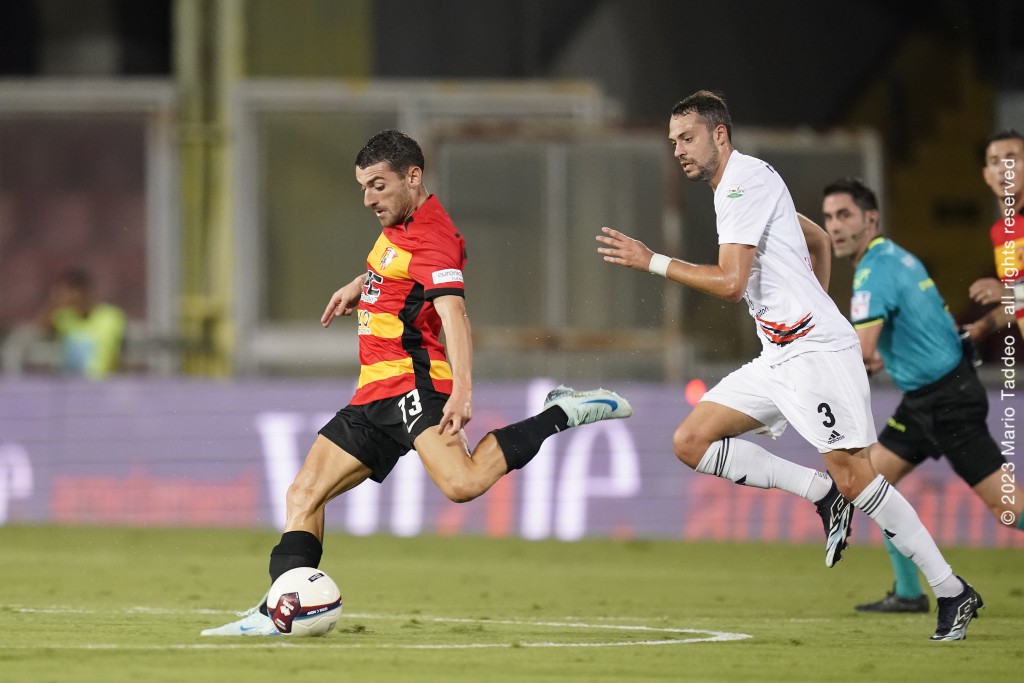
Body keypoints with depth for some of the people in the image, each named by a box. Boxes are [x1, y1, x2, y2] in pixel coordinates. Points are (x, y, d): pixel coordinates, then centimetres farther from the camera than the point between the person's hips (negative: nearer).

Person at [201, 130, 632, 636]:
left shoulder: (432, 240, -14)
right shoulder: (399, 224, 16)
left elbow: (453, 315, -28)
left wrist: (462, 390, -40)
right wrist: (360, 286, 30)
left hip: (411, 381, -10)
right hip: (375, 392, 10)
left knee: (462, 483, -32)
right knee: (303, 495, 6)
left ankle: (563, 413, -16)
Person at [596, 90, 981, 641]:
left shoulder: (746, 181, -12)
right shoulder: (743, 184, 19)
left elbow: (730, 282, -21)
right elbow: (819, 241, 32)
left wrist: (653, 262, -13)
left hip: (817, 351, -10)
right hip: (779, 359, 10)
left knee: (851, 475, -13)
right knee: (691, 442, 1)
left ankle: (952, 592, -6)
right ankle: (823, 494, 2)